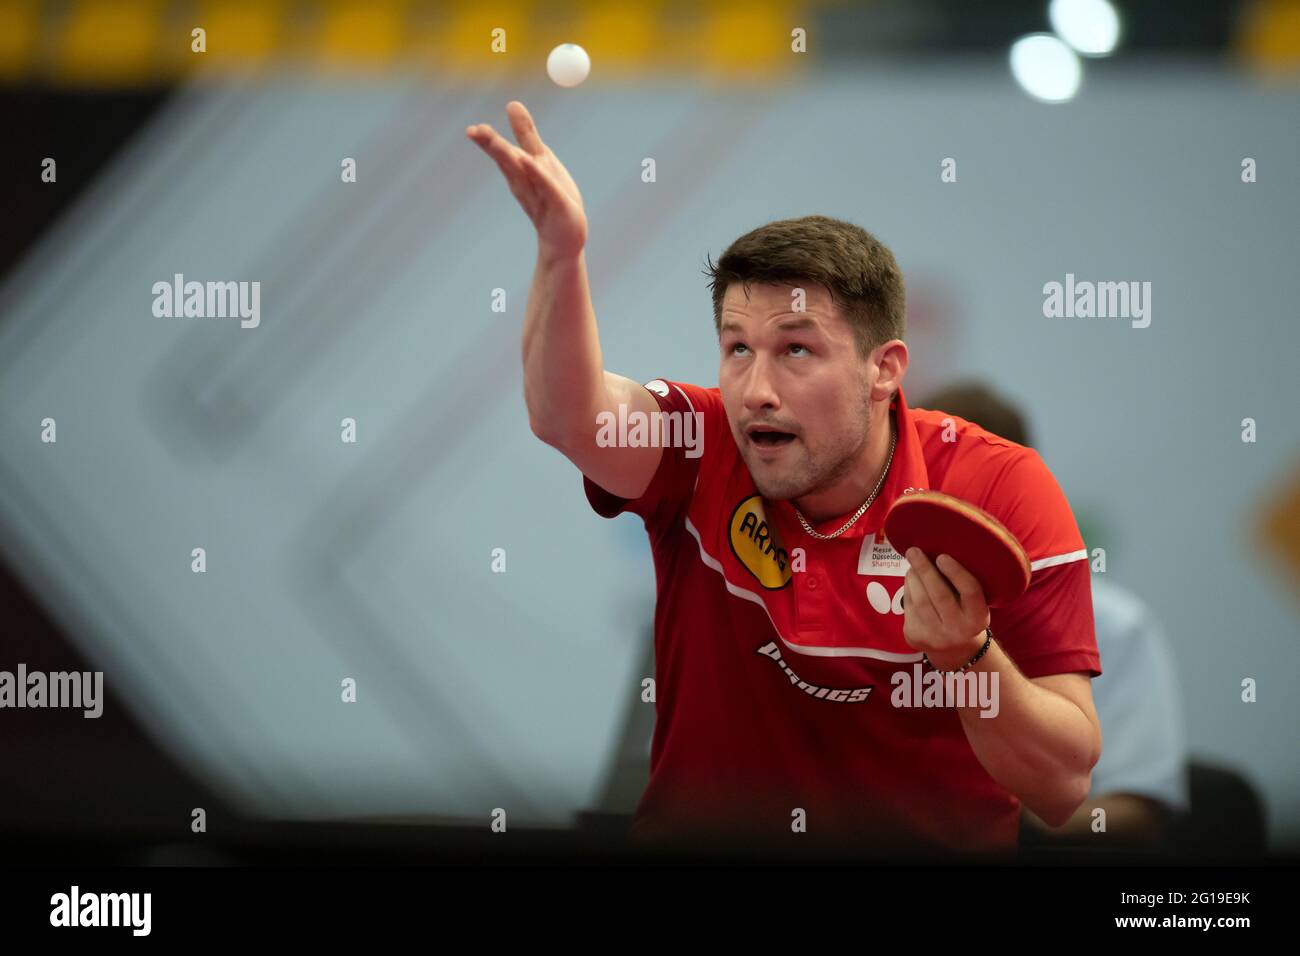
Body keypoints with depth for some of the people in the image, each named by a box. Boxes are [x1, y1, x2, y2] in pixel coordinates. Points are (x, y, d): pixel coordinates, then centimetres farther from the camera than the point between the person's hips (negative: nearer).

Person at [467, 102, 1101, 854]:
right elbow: (569, 417, -24)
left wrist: (967, 653, -24)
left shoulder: (999, 490, -7)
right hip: (697, 840, 1)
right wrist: (561, 255, -37)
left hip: (939, 846, 0)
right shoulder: (701, 448, -2)